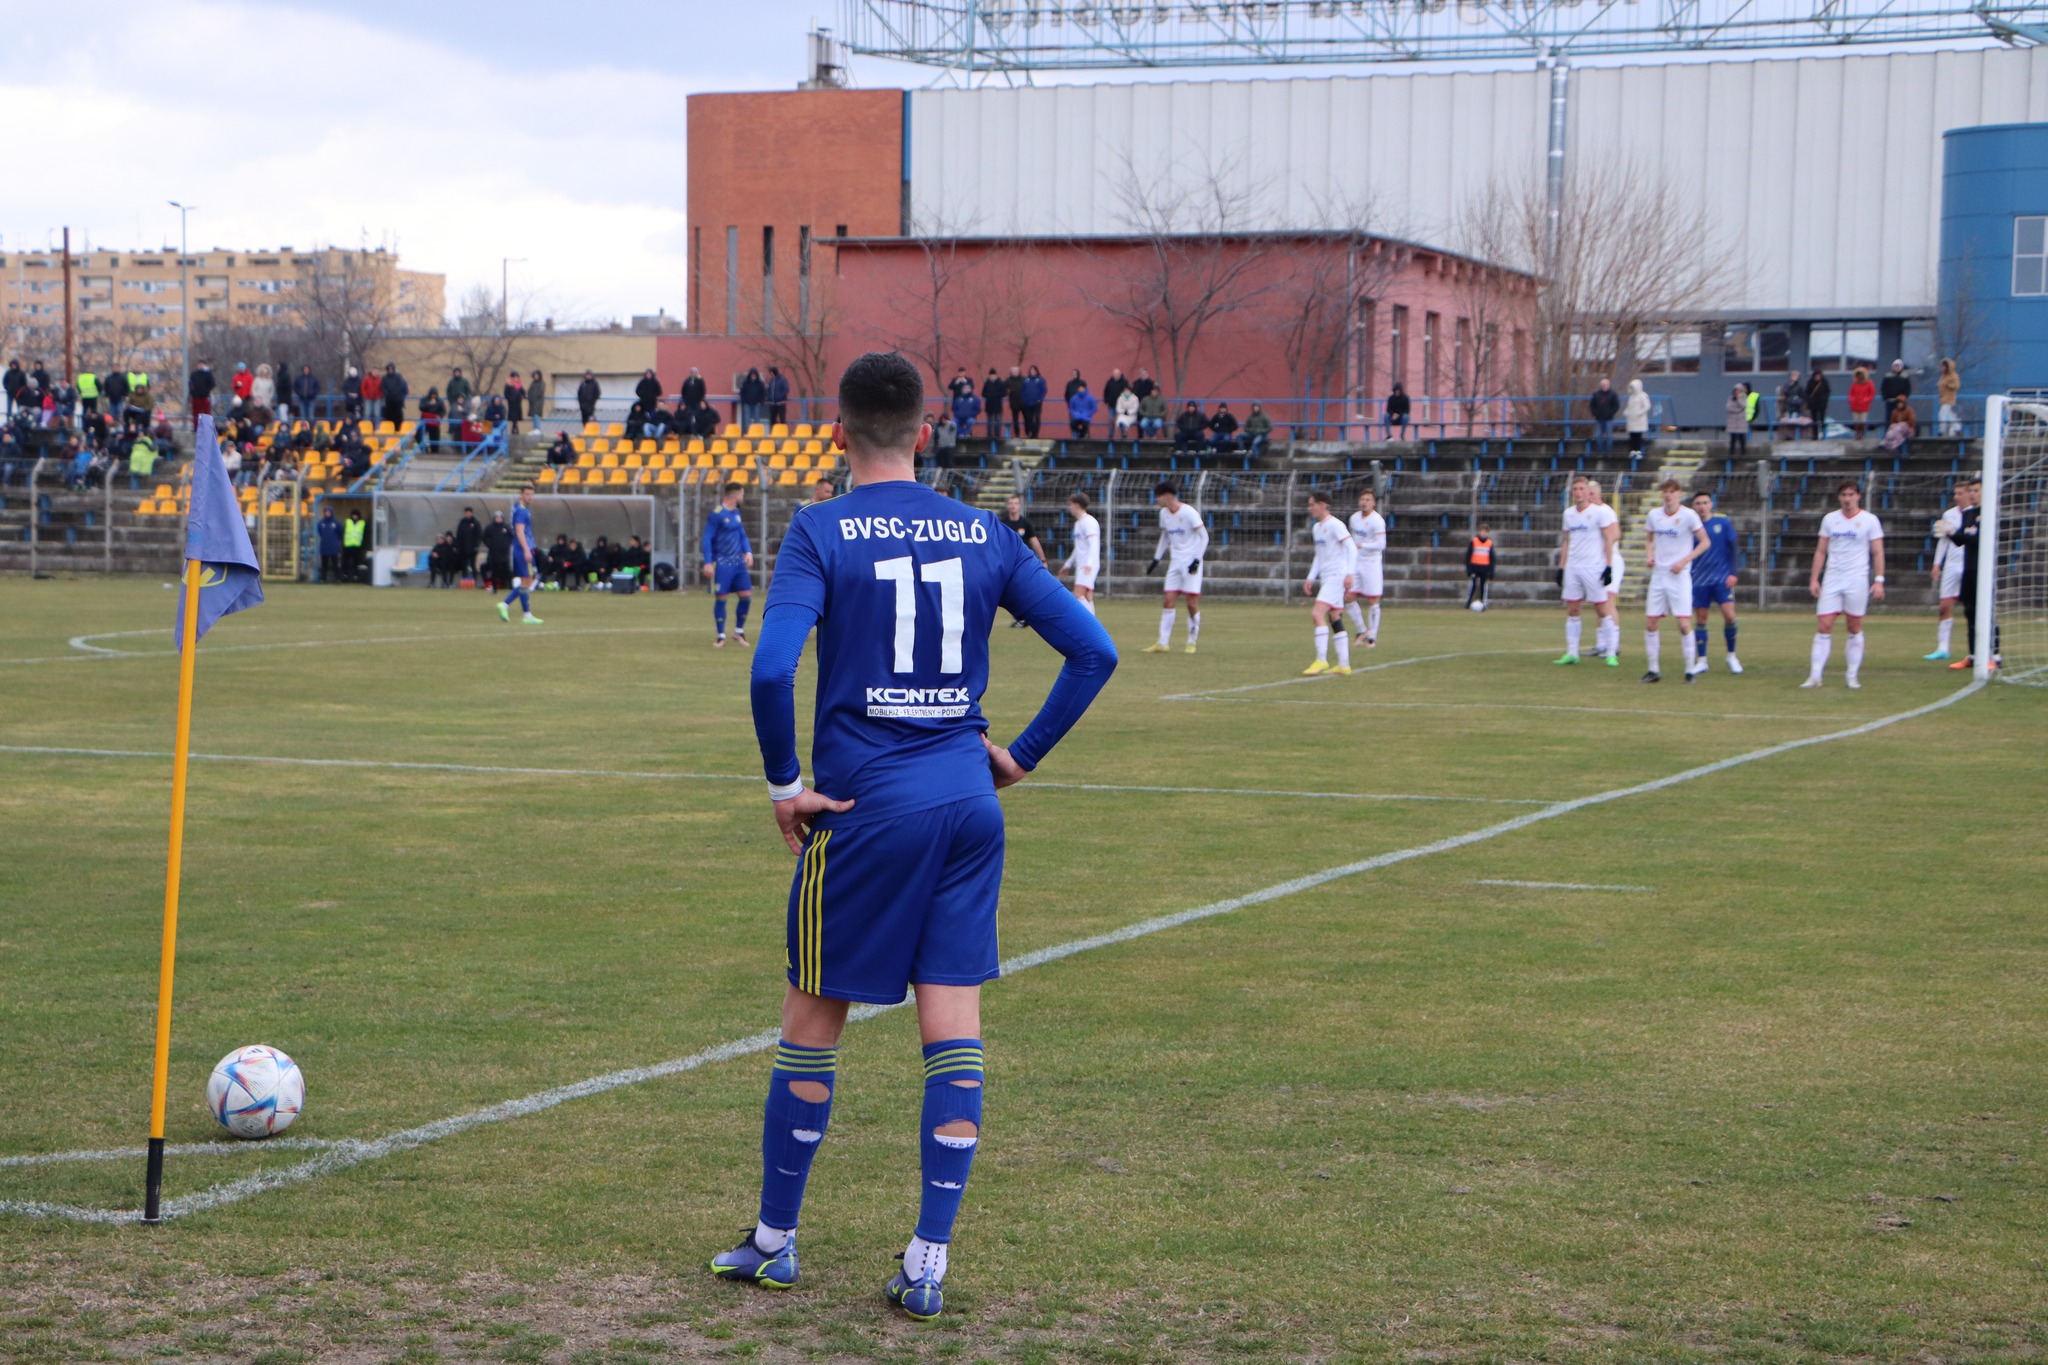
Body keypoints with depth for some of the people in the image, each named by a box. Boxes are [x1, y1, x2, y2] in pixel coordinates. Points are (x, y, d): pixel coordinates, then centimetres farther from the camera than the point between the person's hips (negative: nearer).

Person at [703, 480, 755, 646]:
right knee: (720, 598, -2)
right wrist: (708, 563, -17)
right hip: (722, 564, -7)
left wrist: (748, 552, 2)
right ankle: (721, 636, 7)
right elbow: (706, 539, -12)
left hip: (738, 563, 7)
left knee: (747, 595, 1)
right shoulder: (716, 514, -12)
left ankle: (739, 631, 17)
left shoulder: (736, 513, 11)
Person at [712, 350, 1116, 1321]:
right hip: (968, 804, 3)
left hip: (864, 805, -3)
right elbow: (1092, 650, 5)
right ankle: (929, 1265, 4)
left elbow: (772, 667, -20)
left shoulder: (822, 532, -6)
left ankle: (774, 1242, 23)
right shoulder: (984, 536, 6)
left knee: (812, 1028, 11)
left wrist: (784, 784, -8)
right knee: (954, 1036, 4)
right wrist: (1022, 755, 10)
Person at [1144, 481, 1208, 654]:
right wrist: (1156, 559, 15)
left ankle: (1192, 643, 6)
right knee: (1168, 602, -1)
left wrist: (1197, 559, -19)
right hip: (1175, 562, 6)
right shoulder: (1164, 513, 7)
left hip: (1191, 563, -6)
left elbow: (1204, 536, -11)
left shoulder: (1188, 513, -13)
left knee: (1192, 604, -5)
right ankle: (1163, 643, -2)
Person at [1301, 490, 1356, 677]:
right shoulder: (1316, 527, 17)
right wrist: (1310, 578, 16)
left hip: (1336, 576, -9)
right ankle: (1344, 665, 10)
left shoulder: (1335, 525, -10)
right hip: (1325, 578, 9)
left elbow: (1352, 548, -15)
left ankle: (1321, 660, -18)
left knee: (1317, 613, -19)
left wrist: (1349, 573, -24)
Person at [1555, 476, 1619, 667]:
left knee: (1602, 609, -3)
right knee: (1571, 610, 5)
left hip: (1594, 567, -6)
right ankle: (1571, 653, 10)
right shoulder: (1569, 513, 13)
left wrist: (1608, 567, -14)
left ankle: (1611, 654, 0)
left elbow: (1609, 539, -7)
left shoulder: (1600, 511, -6)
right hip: (1572, 567, 6)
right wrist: (1561, 567, 14)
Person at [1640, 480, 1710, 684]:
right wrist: (1649, 556, 2)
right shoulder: (1654, 514, 6)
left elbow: (1704, 542, -5)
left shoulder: (1688, 515, -8)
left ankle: (1690, 670, 1)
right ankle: (1653, 669, 12)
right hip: (1658, 574, 5)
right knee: (1650, 623, 2)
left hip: (1679, 576, -5)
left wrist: (1684, 561, -14)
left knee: (1684, 623, -9)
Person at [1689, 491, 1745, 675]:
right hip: (1699, 580, 1)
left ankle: (1731, 656, 8)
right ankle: (1701, 661, 11)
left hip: (1722, 578, -1)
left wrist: (1733, 572, -6)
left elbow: (1734, 548, 3)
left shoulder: (1723, 522, -1)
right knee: (1700, 619, 3)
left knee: (1729, 615, -10)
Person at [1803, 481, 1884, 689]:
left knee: (1855, 628, 3)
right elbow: (1821, 551, 13)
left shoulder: (1870, 520, 1)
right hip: (1831, 580, 2)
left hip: (1857, 581, -2)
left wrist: (1879, 580, -7)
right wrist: (1814, 578, 7)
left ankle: (1853, 676, 10)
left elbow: (1878, 553, 1)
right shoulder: (1829, 519, 9)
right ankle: (1815, 676, -3)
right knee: (1823, 627, -5)